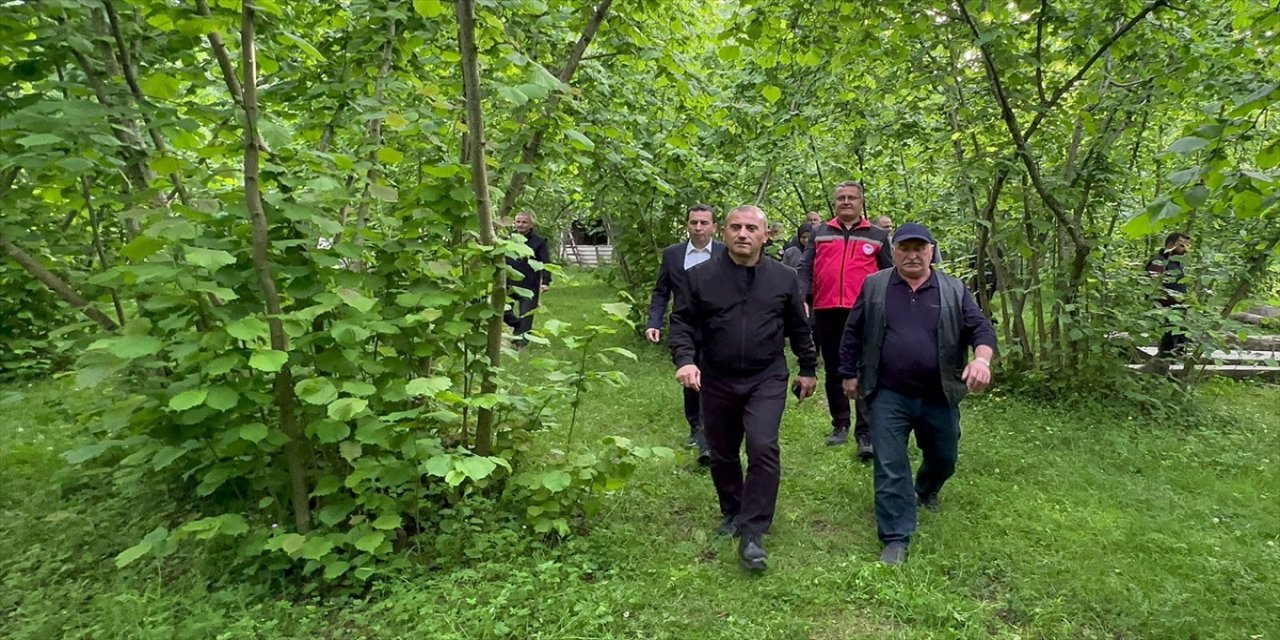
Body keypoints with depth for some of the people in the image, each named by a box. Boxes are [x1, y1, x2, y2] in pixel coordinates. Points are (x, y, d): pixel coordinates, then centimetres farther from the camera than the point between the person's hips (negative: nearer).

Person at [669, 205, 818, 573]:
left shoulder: (783, 278, 1)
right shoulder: (701, 277, -3)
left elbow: (798, 327, 11)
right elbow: (682, 322, -2)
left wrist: (808, 369, 14)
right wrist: (684, 359, -19)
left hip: (766, 380, -1)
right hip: (716, 381, 1)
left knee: (763, 449, -16)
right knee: (722, 455, 14)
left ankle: (752, 534, -5)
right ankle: (732, 514, 37)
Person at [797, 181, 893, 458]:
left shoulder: (877, 235, 11)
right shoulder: (819, 233, 13)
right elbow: (805, 269, 7)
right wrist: (800, 299, -8)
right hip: (826, 312, 2)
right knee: (833, 372, 11)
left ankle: (866, 434, -5)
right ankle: (840, 425, 25)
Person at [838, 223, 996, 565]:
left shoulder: (954, 290, 2)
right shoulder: (874, 286, 1)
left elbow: (980, 327, -4)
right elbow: (853, 333, 6)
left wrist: (982, 358, -24)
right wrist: (849, 373, 6)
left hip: (939, 397, 2)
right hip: (889, 396, -2)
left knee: (943, 459, 19)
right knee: (890, 468, -2)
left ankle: (926, 491, 52)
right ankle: (896, 539, 7)